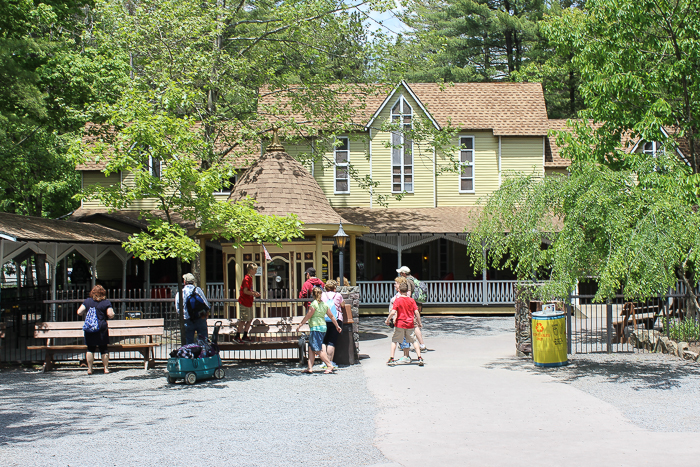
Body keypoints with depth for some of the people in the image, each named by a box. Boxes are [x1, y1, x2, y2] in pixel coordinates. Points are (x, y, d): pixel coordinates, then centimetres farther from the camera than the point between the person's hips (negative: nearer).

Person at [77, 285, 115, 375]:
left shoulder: (87, 301, 5)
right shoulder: (106, 302, -2)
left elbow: (79, 312, 4)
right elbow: (111, 315, -9)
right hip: (101, 328, -2)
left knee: (90, 349, 8)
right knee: (104, 349, 6)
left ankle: (89, 369, 7)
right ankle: (106, 368, 8)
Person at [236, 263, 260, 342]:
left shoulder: (250, 278, 14)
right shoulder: (247, 279, -16)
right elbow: (245, 291, -21)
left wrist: (254, 292, 11)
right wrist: (254, 294, -18)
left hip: (249, 302, 10)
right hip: (244, 302, -10)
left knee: (250, 319, 13)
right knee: (243, 320, -6)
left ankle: (245, 336, 20)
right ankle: (237, 336, 1)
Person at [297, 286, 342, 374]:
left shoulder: (313, 304, -11)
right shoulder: (324, 304, 10)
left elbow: (308, 316, -9)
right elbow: (331, 316, 16)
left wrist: (300, 325, -1)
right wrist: (337, 326, 26)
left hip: (316, 328, -8)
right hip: (323, 327, 8)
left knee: (318, 350, -6)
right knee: (311, 348, 11)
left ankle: (330, 365, -10)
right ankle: (310, 367, 9)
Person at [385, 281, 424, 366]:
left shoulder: (397, 300, -7)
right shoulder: (411, 300, 0)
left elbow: (393, 312, -17)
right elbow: (416, 312, -4)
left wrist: (387, 320, -4)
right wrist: (419, 322, 6)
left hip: (399, 324, -2)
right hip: (410, 324, 2)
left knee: (394, 341, 10)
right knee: (414, 341, 14)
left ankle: (392, 359, 5)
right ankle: (419, 358, 7)